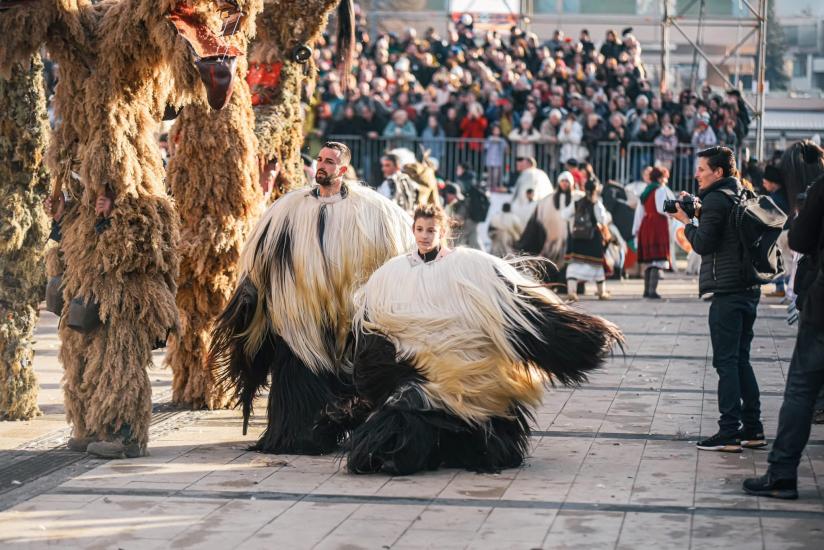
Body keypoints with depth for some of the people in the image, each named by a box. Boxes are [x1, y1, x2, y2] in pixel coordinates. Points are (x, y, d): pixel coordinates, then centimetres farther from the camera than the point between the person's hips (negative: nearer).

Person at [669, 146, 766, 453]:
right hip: (749, 289, 9)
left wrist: (686, 221, -1)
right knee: (741, 360, 14)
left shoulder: (715, 200, -12)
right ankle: (752, 429, 16)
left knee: (726, 362, -6)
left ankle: (729, 433, -7)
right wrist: (695, 212, 14)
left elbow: (703, 244, -16)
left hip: (727, 292, -9)